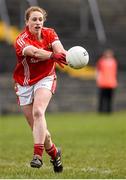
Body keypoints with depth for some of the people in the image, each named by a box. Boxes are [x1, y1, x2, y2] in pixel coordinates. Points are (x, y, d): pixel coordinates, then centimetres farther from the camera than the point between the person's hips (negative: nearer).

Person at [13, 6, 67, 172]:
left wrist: (69, 56, -48)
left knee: (38, 111, -28)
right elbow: (35, 52, -40)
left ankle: (38, 154, -33)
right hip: (24, 84, 0)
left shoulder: (49, 33, -6)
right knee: (36, 127, 2)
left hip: (45, 79, 0)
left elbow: (60, 50, -24)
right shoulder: (21, 40, -19)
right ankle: (53, 152, 28)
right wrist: (52, 55, -59)